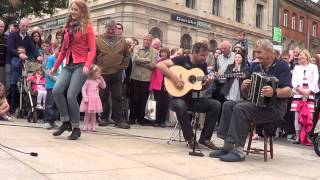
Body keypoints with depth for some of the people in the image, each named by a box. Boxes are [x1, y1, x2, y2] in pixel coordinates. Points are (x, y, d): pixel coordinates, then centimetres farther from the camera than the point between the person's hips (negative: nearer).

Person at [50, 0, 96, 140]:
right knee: (56, 90, -14)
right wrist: (55, 66, 22)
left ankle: (76, 128, 2)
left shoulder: (87, 27, 0)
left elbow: (92, 50, -6)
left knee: (71, 95, -15)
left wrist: (87, 65, -22)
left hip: (81, 65, -6)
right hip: (68, 65, 6)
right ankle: (66, 122, 1)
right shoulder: (68, 27, 17)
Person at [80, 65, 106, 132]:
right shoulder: (88, 81, -10)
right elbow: (83, 89, -11)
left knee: (93, 114, 9)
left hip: (95, 100, 5)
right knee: (87, 114, 3)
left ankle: (92, 126, 15)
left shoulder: (98, 81, 7)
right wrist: (85, 97, -18)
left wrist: (101, 79, 0)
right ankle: (85, 126, 13)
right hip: (89, 99, -5)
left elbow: (103, 86, 10)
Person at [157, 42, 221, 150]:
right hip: (178, 98, -5)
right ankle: (190, 138, -19)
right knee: (180, 106, -39)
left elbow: (202, 88, 13)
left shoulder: (203, 65, 9)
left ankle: (205, 138, -8)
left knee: (216, 105, -15)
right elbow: (160, 65, -17)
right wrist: (174, 77, -26)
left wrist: (208, 82, -10)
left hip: (194, 99, 6)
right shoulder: (182, 60, -8)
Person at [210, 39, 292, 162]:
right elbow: (247, 93, 15)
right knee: (228, 105, -11)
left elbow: (288, 91, -17)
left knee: (240, 108, -28)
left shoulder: (281, 66, -6)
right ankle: (227, 146, -13)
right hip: (256, 103, 7)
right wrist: (244, 87, -7)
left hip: (274, 107, -7)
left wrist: (274, 93, -36)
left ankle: (238, 151, -26)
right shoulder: (255, 66, 13)